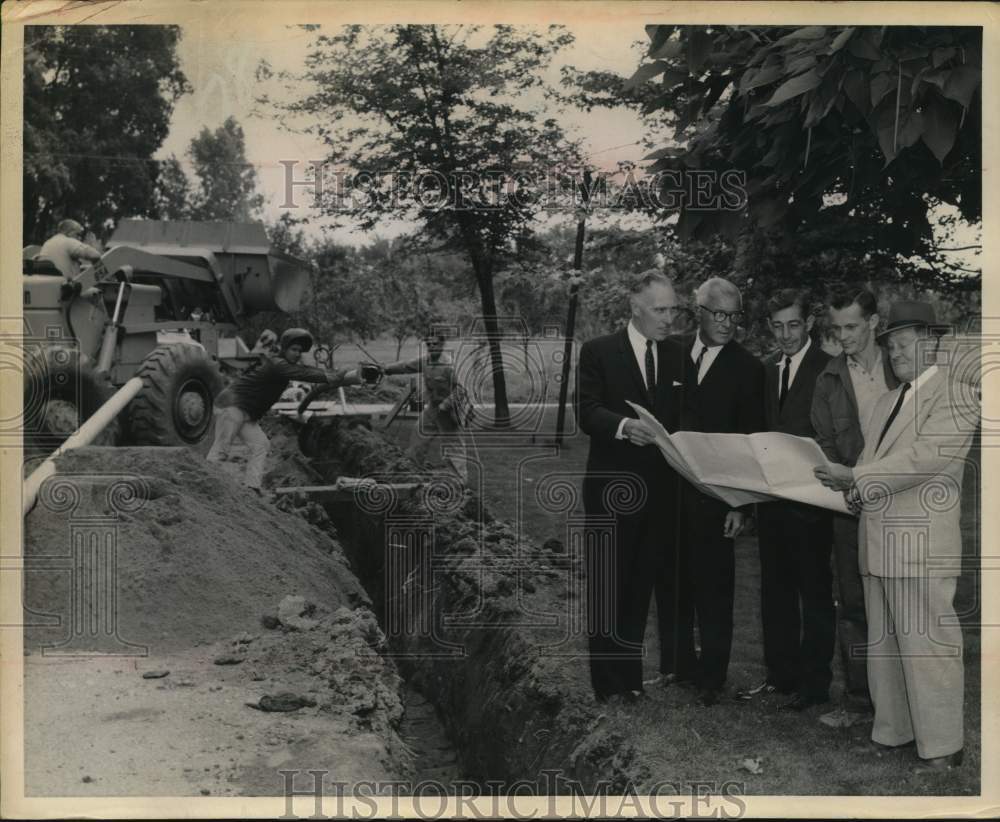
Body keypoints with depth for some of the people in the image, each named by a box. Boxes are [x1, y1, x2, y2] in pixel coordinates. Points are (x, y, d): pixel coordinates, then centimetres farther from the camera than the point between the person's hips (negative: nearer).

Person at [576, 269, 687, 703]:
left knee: (641, 587, 10)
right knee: (607, 588, 1)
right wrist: (624, 425, -28)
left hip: (661, 488, 4)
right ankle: (609, 684, 11)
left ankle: (631, 677, 20)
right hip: (613, 489, -4)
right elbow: (586, 410, -11)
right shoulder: (598, 352, -1)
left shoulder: (678, 354, 11)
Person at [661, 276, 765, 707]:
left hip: (713, 494, -3)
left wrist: (742, 504, -10)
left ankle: (711, 675, 15)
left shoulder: (747, 368, -2)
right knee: (671, 582, 11)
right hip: (667, 488, 3)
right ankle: (678, 664, 26)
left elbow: (751, 441, -4)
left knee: (713, 587, 3)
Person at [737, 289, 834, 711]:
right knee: (775, 589, 15)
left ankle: (814, 682, 16)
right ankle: (781, 673, 27)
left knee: (815, 592, 6)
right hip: (771, 497, 7)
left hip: (810, 498, -6)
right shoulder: (766, 368, 10)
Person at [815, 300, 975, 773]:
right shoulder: (887, 401, 19)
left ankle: (941, 746, 5)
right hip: (879, 543, 8)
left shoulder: (955, 396, -6)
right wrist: (853, 488, -3)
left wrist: (855, 477, -17)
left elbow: (924, 457, -17)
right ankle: (892, 731, 22)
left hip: (921, 545, -8)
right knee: (883, 644, 12)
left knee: (925, 645, -4)